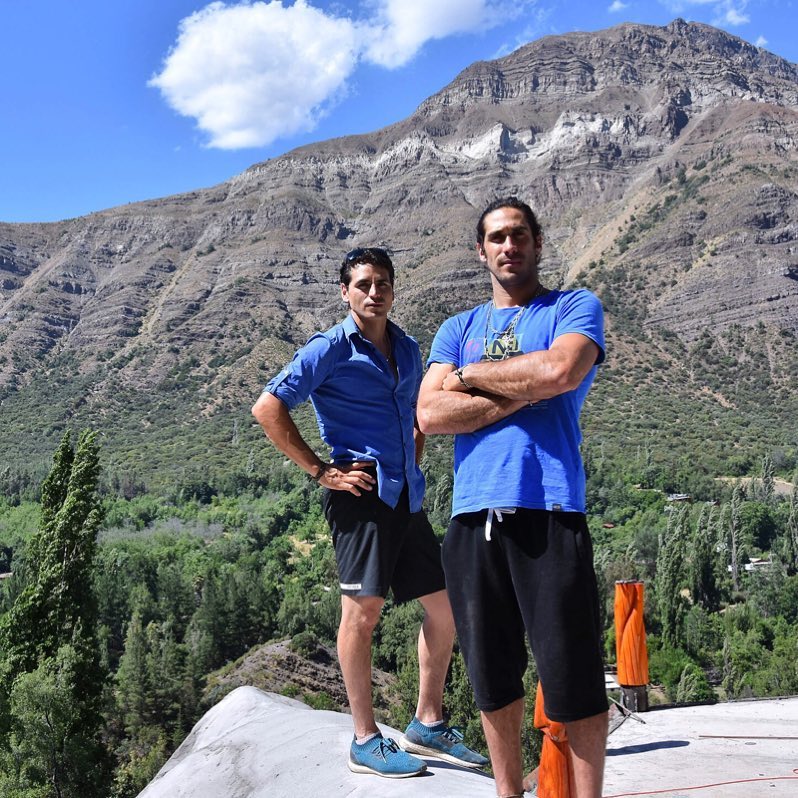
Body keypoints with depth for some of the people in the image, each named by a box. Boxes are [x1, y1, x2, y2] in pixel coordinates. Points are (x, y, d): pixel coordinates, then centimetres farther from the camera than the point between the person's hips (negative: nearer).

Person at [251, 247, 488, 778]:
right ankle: (366, 741, 10)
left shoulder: (408, 350, 16)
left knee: (446, 604, 9)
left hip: (407, 497, 8)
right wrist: (321, 471, -12)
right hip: (362, 494, -7)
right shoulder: (330, 350, -5)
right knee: (363, 610, -4)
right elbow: (268, 409, -11)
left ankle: (428, 724, 23)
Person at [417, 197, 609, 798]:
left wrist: (470, 374, -2)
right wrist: (524, 393, -6)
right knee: (493, 675, 13)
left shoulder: (575, 308, 8)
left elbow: (561, 370, -14)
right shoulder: (458, 329, 17)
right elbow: (431, 415, 2)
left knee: (573, 678, 0)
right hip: (473, 519, 4)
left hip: (550, 513, -3)